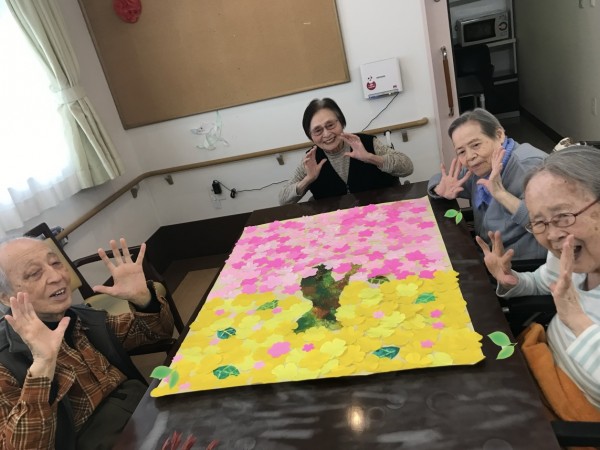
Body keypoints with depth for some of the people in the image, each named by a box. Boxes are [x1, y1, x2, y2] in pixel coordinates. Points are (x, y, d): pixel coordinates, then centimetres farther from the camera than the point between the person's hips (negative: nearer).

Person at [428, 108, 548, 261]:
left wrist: (501, 194, -33)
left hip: (526, 266, -7)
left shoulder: (530, 165, -19)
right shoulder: (482, 170, 5)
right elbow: (438, 180, 17)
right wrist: (441, 190, -5)